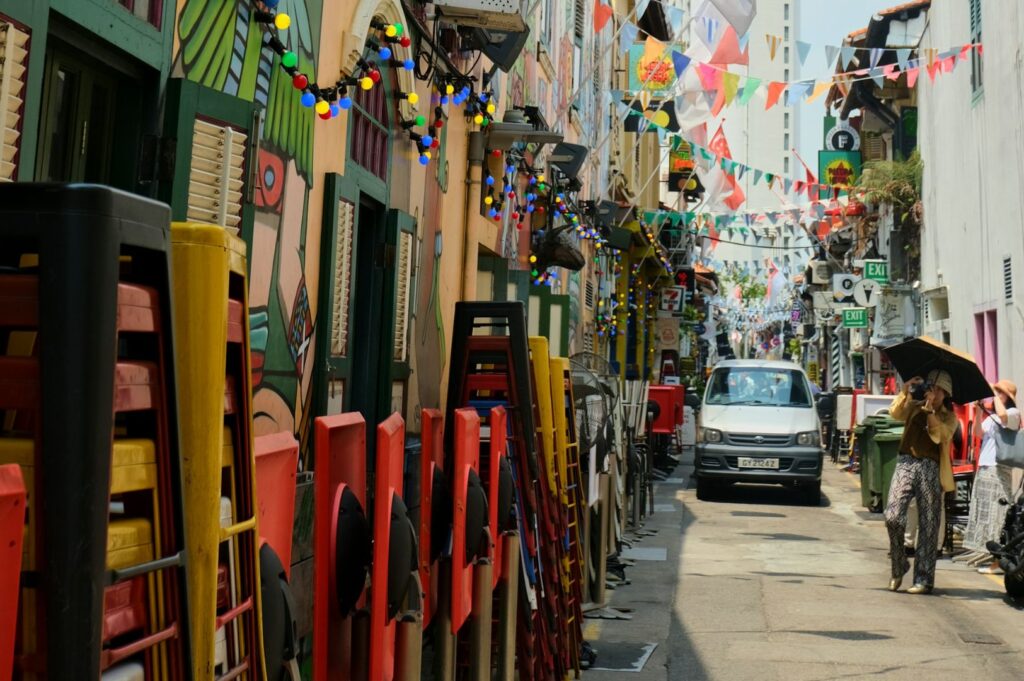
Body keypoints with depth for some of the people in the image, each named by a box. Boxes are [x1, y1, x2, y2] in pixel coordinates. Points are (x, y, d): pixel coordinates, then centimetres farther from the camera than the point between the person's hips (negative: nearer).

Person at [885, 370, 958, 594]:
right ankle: (898, 567, 8)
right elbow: (895, 413, -4)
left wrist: (930, 409, -14)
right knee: (893, 517, -13)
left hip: (930, 468, -1)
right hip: (906, 463, 1)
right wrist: (905, 392, -15)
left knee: (928, 525, -1)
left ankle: (924, 579, 6)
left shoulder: (949, 417, 12)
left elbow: (940, 435, -9)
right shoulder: (914, 407, 17)